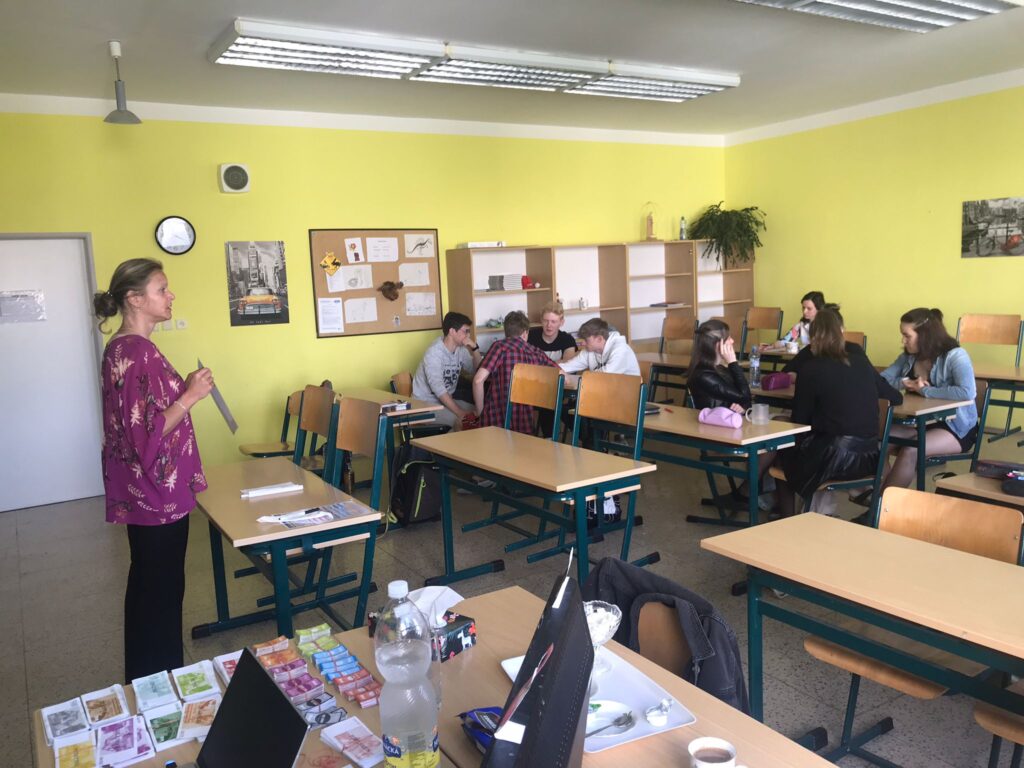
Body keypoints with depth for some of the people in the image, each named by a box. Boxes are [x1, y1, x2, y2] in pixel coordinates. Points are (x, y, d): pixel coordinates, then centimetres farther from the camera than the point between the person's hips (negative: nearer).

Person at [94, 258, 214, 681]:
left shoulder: (124, 347, 9)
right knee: (161, 589, 3)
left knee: (149, 584, 21)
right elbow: (149, 432, -26)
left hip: (146, 491, 11)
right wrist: (191, 396, -20)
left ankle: (147, 678, 36)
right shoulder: (136, 352, -23)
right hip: (157, 492, -11)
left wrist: (184, 387, 10)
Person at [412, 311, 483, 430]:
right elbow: (438, 388, -30)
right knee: (463, 421, -27)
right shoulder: (434, 353, -21)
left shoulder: (461, 350, 1)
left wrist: (475, 349, -10)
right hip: (427, 403, -8)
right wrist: (460, 413, -36)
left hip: (446, 400, 8)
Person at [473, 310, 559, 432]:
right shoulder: (536, 353, 8)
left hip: (497, 422, -3)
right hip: (525, 423, 3)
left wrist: (479, 411, 0)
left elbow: (478, 380, -13)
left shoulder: (500, 346, -3)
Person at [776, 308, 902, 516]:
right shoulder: (861, 362, 7)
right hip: (868, 458, 6)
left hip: (834, 458, -5)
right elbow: (895, 397, 18)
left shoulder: (811, 370, -7)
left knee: (783, 453, 22)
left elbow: (799, 421, -3)